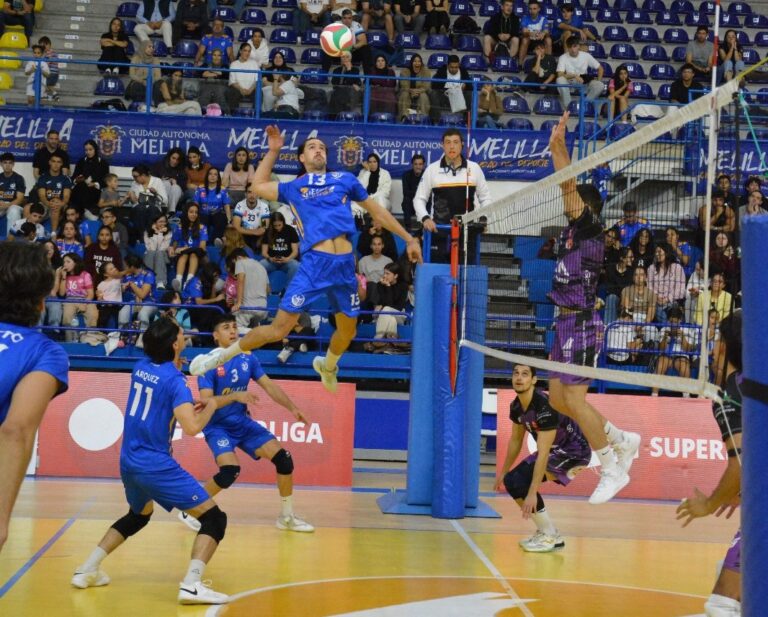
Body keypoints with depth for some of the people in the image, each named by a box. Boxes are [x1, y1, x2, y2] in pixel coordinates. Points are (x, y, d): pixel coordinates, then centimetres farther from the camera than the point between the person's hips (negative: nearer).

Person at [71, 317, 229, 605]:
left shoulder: (141, 367, 7)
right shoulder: (174, 380, -14)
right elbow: (192, 427, -24)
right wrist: (211, 406, -6)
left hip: (129, 461, 8)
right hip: (155, 464, -8)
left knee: (138, 515, 34)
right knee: (214, 518, -7)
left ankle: (87, 570, 30)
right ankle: (191, 584, -24)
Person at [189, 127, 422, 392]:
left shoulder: (345, 179, 16)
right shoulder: (293, 188, 15)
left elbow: (377, 211, 23)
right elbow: (259, 185, 25)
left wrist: (409, 238, 24)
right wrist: (273, 151, 25)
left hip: (345, 264, 2)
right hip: (314, 263, -2)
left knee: (347, 332, 14)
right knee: (279, 328, -8)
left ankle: (328, 366, 46)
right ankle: (222, 355, 9)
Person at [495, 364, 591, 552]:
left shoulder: (544, 406, -30)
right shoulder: (516, 406, -4)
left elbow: (543, 454, -31)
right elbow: (515, 440, 13)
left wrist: (532, 493, -32)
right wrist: (502, 473, 19)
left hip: (574, 451, -9)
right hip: (554, 450, 9)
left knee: (519, 480, -22)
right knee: (510, 481, 0)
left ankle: (550, 536, -10)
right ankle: (546, 532, 12)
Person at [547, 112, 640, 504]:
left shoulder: (589, 229, -9)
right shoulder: (573, 230, 12)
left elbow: (569, 187, -16)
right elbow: (568, 187, 21)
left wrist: (558, 147, -14)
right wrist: (557, 148, 16)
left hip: (581, 325, -10)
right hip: (567, 324, 10)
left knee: (574, 401, -8)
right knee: (558, 399, 12)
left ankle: (612, 470, 1)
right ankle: (622, 441, 23)